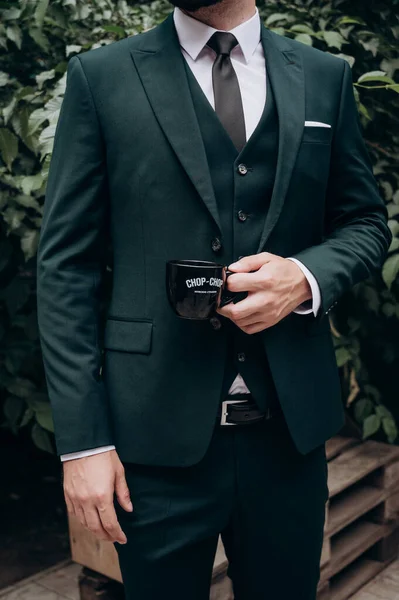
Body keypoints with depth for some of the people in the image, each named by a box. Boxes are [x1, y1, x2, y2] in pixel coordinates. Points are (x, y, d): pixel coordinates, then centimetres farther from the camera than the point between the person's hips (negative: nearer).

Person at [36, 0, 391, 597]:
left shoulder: (325, 76, 7)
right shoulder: (101, 75, 0)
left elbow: (366, 223, 12)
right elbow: (67, 262, -3)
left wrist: (308, 278, -11)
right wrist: (82, 438, -8)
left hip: (292, 422, 3)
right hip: (158, 431, -2)